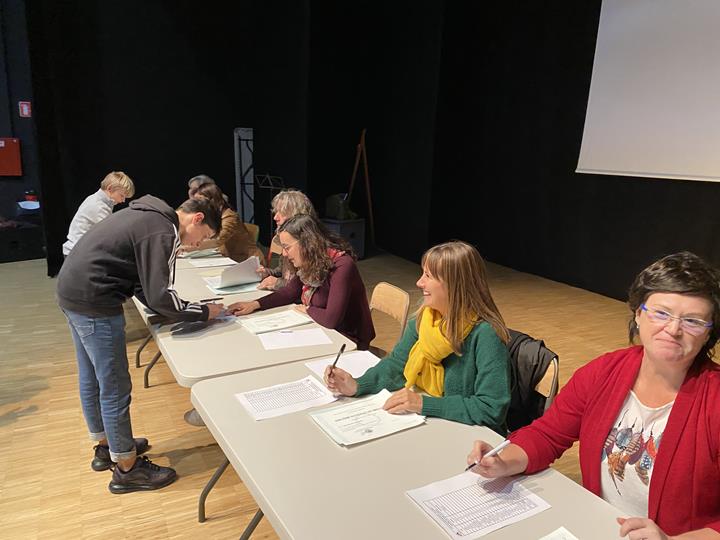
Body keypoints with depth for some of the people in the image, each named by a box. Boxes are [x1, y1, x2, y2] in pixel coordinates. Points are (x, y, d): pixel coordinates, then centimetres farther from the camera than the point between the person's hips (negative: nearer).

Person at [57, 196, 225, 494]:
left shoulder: (148, 216, 13)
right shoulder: (163, 232, -18)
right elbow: (160, 296, -21)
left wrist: (177, 312, 7)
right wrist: (204, 312, -7)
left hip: (72, 291, 11)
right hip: (93, 302, -11)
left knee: (91, 379, 22)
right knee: (115, 388, 1)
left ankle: (106, 445, 40)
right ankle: (127, 468, 16)